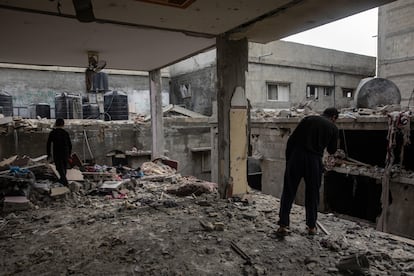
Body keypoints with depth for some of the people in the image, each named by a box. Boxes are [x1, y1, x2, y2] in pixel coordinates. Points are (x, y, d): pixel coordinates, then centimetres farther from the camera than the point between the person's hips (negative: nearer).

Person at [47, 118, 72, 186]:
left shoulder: (52, 133, -5)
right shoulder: (66, 133, -4)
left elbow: (48, 144, -2)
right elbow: (70, 145, 1)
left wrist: (49, 154, 9)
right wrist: (69, 154, 14)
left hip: (56, 153, -2)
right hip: (65, 153, 2)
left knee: (60, 167, 6)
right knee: (64, 167, 18)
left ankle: (64, 180, -10)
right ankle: (62, 179, 33)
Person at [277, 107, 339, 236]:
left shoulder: (308, 119, 11)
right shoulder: (333, 128, 10)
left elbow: (291, 140, 4)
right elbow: (332, 150, 20)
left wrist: (288, 159, 9)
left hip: (296, 157, 1)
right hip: (314, 161, 0)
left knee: (288, 193, 6)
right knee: (312, 195, 15)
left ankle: (283, 226, 5)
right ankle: (311, 226, 24)